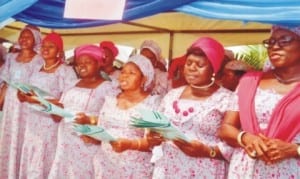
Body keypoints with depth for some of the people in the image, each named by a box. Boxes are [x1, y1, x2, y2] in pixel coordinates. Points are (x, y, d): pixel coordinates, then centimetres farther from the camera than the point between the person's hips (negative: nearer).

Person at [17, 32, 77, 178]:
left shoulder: (65, 70, -7)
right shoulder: (37, 69, 15)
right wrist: (24, 96, -2)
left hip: (52, 121, -6)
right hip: (33, 120, 6)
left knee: (45, 160, -4)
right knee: (30, 158, 7)